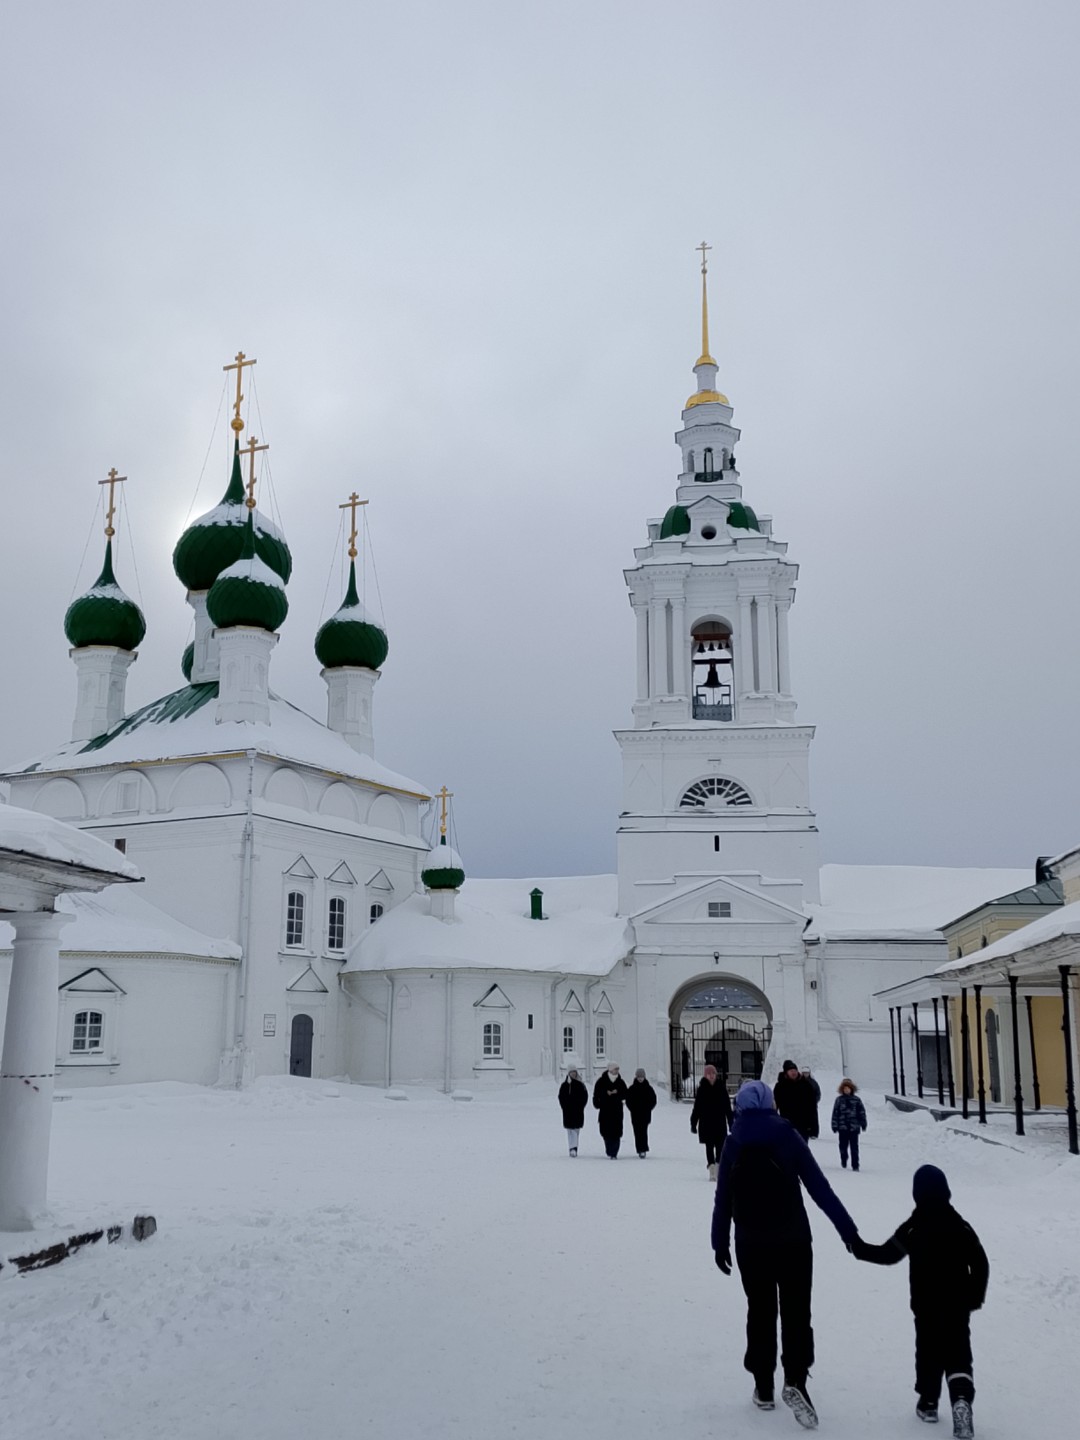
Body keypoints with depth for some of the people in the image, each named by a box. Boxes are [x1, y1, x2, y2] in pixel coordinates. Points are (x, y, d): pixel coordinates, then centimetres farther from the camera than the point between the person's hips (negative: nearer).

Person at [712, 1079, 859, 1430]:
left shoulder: (733, 1144, -1)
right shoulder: (788, 1137, -6)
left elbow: (723, 1199, 0)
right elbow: (820, 1189, -8)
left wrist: (720, 1243, 9)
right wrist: (848, 1231, -5)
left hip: (751, 1243, 2)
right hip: (793, 1239, -2)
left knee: (760, 1311, 14)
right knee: (796, 1312, 2)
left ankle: (763, 1388, 18)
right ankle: (795, 1381, -15)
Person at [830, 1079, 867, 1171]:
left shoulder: (856, 1100, 3)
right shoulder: (839, 1100, 3)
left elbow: (862, 1112, 6)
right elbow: (835, 1113, 2)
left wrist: (863, 1124, 1)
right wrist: (834, 1126, -1)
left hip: (854, 1127, -1)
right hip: (842, 1128, 1)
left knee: (854, 1147, -1)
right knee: (843, 1146, 8)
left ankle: (855, 1165, 3)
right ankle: (844, 1161, 30)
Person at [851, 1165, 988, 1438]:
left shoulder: (913, 1227, -8)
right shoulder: (960, 1225, -2)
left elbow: (887, 1254, -7)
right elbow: (980, 1264, -1)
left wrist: (859, 1248, 6)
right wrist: (976, 1297, 10)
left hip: (926, 1305, -1)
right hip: (958, 1304, 1)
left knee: (928, 1351, 15)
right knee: (958, 1354, 2)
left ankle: (928, 1402, 21)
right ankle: (962, 1399, -20)